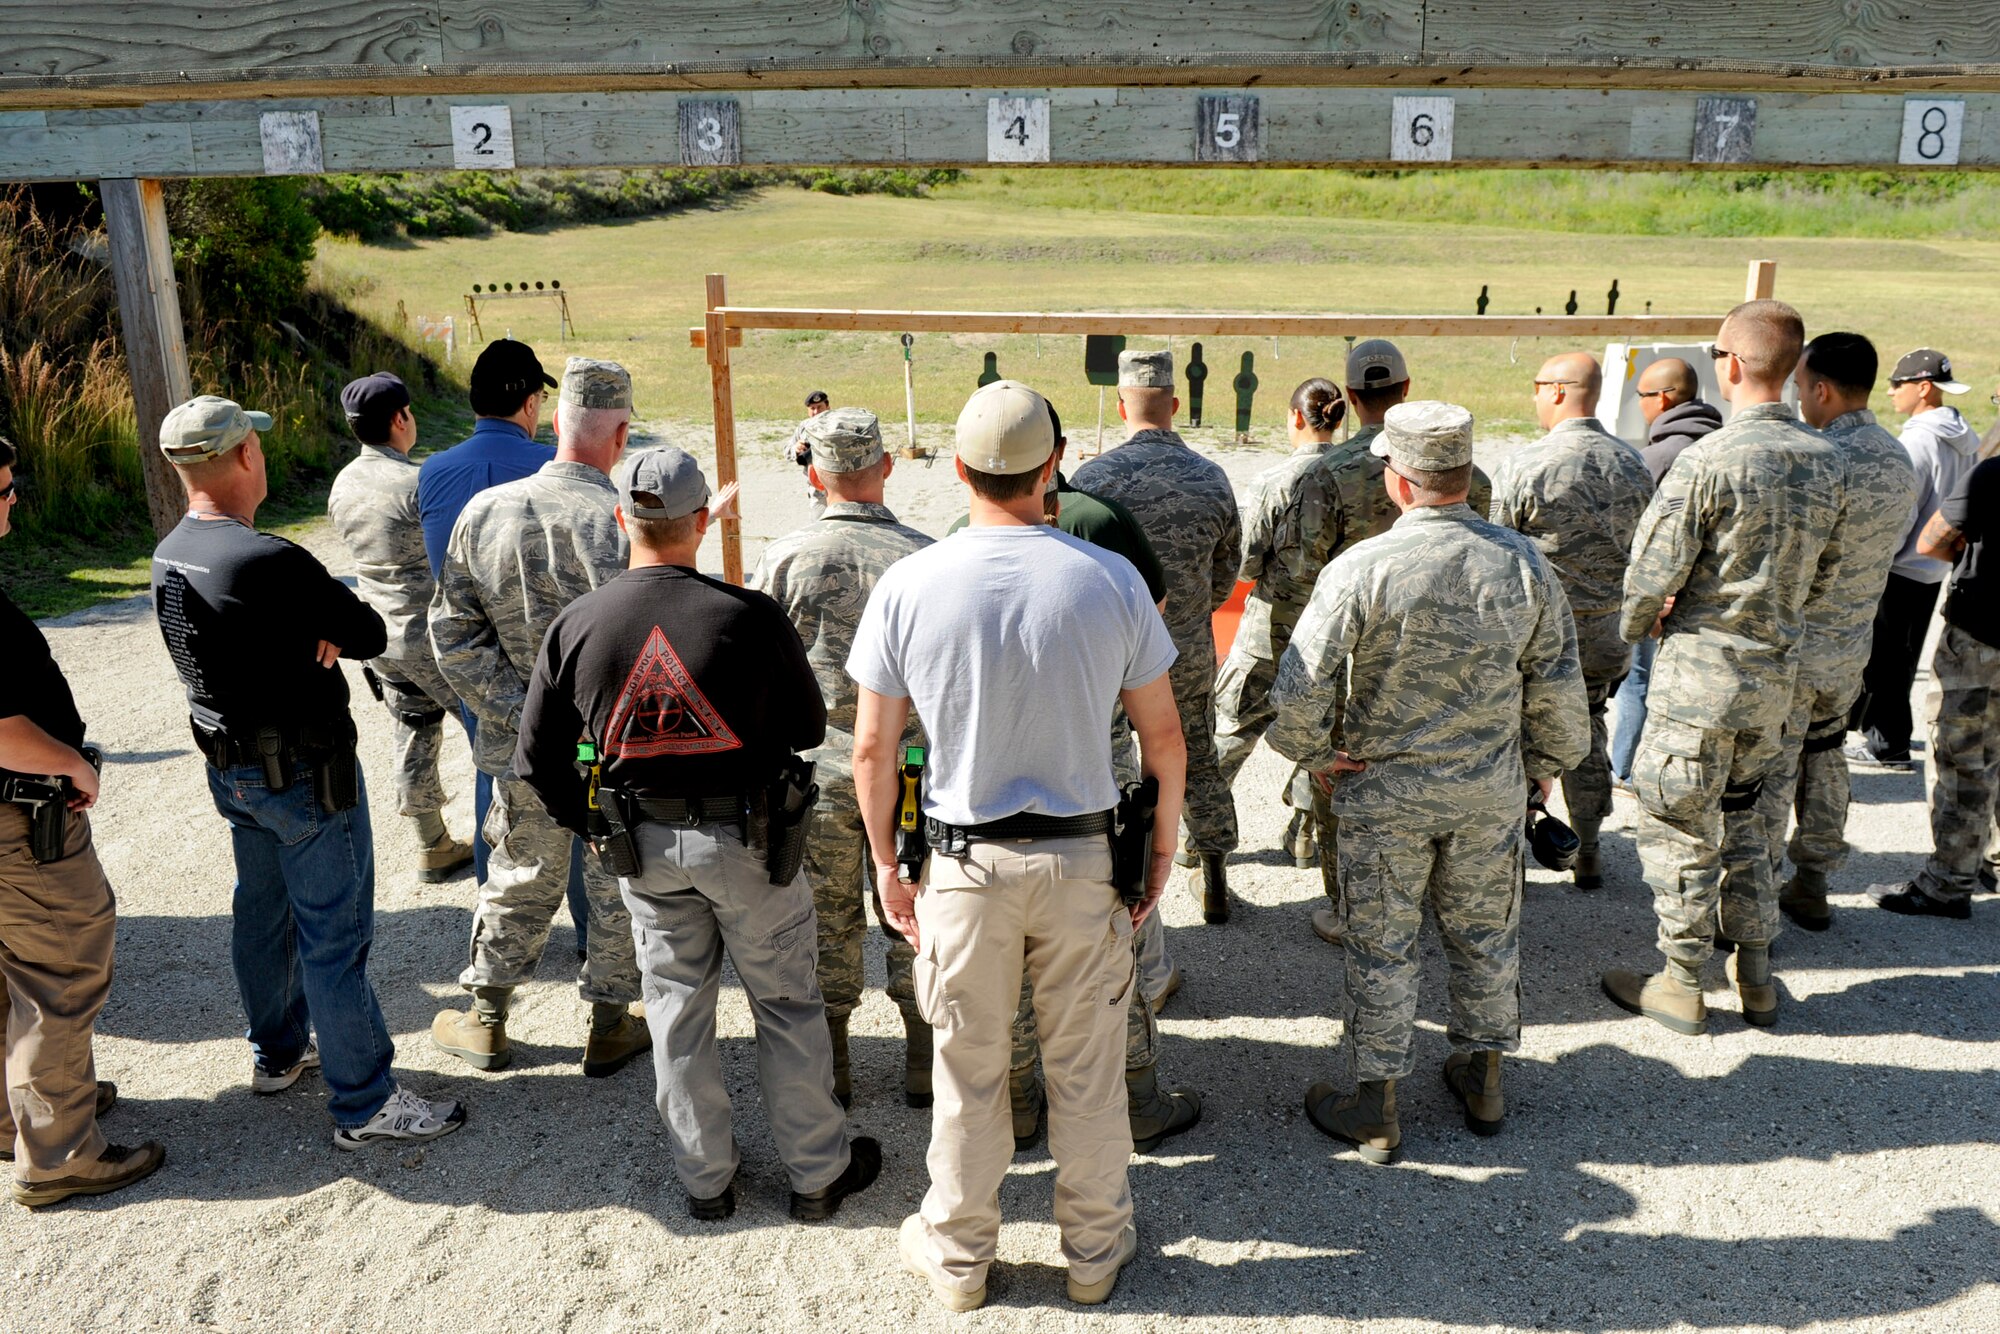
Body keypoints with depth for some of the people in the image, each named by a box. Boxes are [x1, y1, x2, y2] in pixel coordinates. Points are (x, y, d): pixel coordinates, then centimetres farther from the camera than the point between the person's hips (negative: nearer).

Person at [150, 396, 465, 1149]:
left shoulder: (168, 558, 1)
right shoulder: (271, 563, -27)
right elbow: (371, 635, -19)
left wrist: (310, 631, -8)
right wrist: (335, 625, -1)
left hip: (231, 768, 9)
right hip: (305, 775, -9)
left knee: (264, 915, 23)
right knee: (335, 938, 0)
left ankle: (278, 1052, 41)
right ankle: (365, 1104, 9)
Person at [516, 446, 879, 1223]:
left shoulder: (575, 625, -9)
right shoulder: (751, 617, -19)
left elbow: (538, 760, -1)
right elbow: (809, 730, -5)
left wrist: (591, 825, 14)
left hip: (643, 847, 3)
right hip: (747, 838, -3)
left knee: (677, 1008, 17)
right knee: (786, 1005, 13)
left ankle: (705, 1179, 30)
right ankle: (817, 1172, 26)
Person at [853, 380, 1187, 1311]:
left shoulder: (908, 586, -11)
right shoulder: (1111, 580, -10)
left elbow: (872, 749, -5)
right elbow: (1163, 735, -3)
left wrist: (886, 864, 7)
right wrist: (1163, 848, 10)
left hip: (966, 865, 0)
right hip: (1084, 858, 1)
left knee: (968, 1075, 16)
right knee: (1085, 1072, 17)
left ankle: (957, 1258, 36)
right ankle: (1095, 1252, 36)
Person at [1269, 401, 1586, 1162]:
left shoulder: (1361, 568, -19)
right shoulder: (1524, 562, -6)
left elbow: (1300, 686, -20)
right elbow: (1559, 686, 1)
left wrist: (1314, 755, -3)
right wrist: (1548, 763, 17)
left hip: (1384, 790, -3)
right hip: (1492, 790, 4)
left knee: (1380, 946, 9)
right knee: (1485, 932, 20)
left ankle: (1375, 1110, 21)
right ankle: (1483, 1081, 36)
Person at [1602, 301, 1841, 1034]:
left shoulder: (1709, 459, -20)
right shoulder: (1824, 460, 3)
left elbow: (1653, 571, -17)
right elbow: (1823, 567, 12)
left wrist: (1637, 624, 4)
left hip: (1703, 673, -7)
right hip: (1776, 673, 7)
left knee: (1678, 824, 6)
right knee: (1740, 815, 22)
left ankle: (1681, 986, 16)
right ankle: (1756, 976, 29)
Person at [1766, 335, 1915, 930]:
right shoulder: (1898, 458, 5)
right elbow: (1874, 549, 12)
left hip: (1794, 645, -8)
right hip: (1854, 643, 8)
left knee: (1769, 777, 2)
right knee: (1824, 762, 20)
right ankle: (1811, 888, 31)